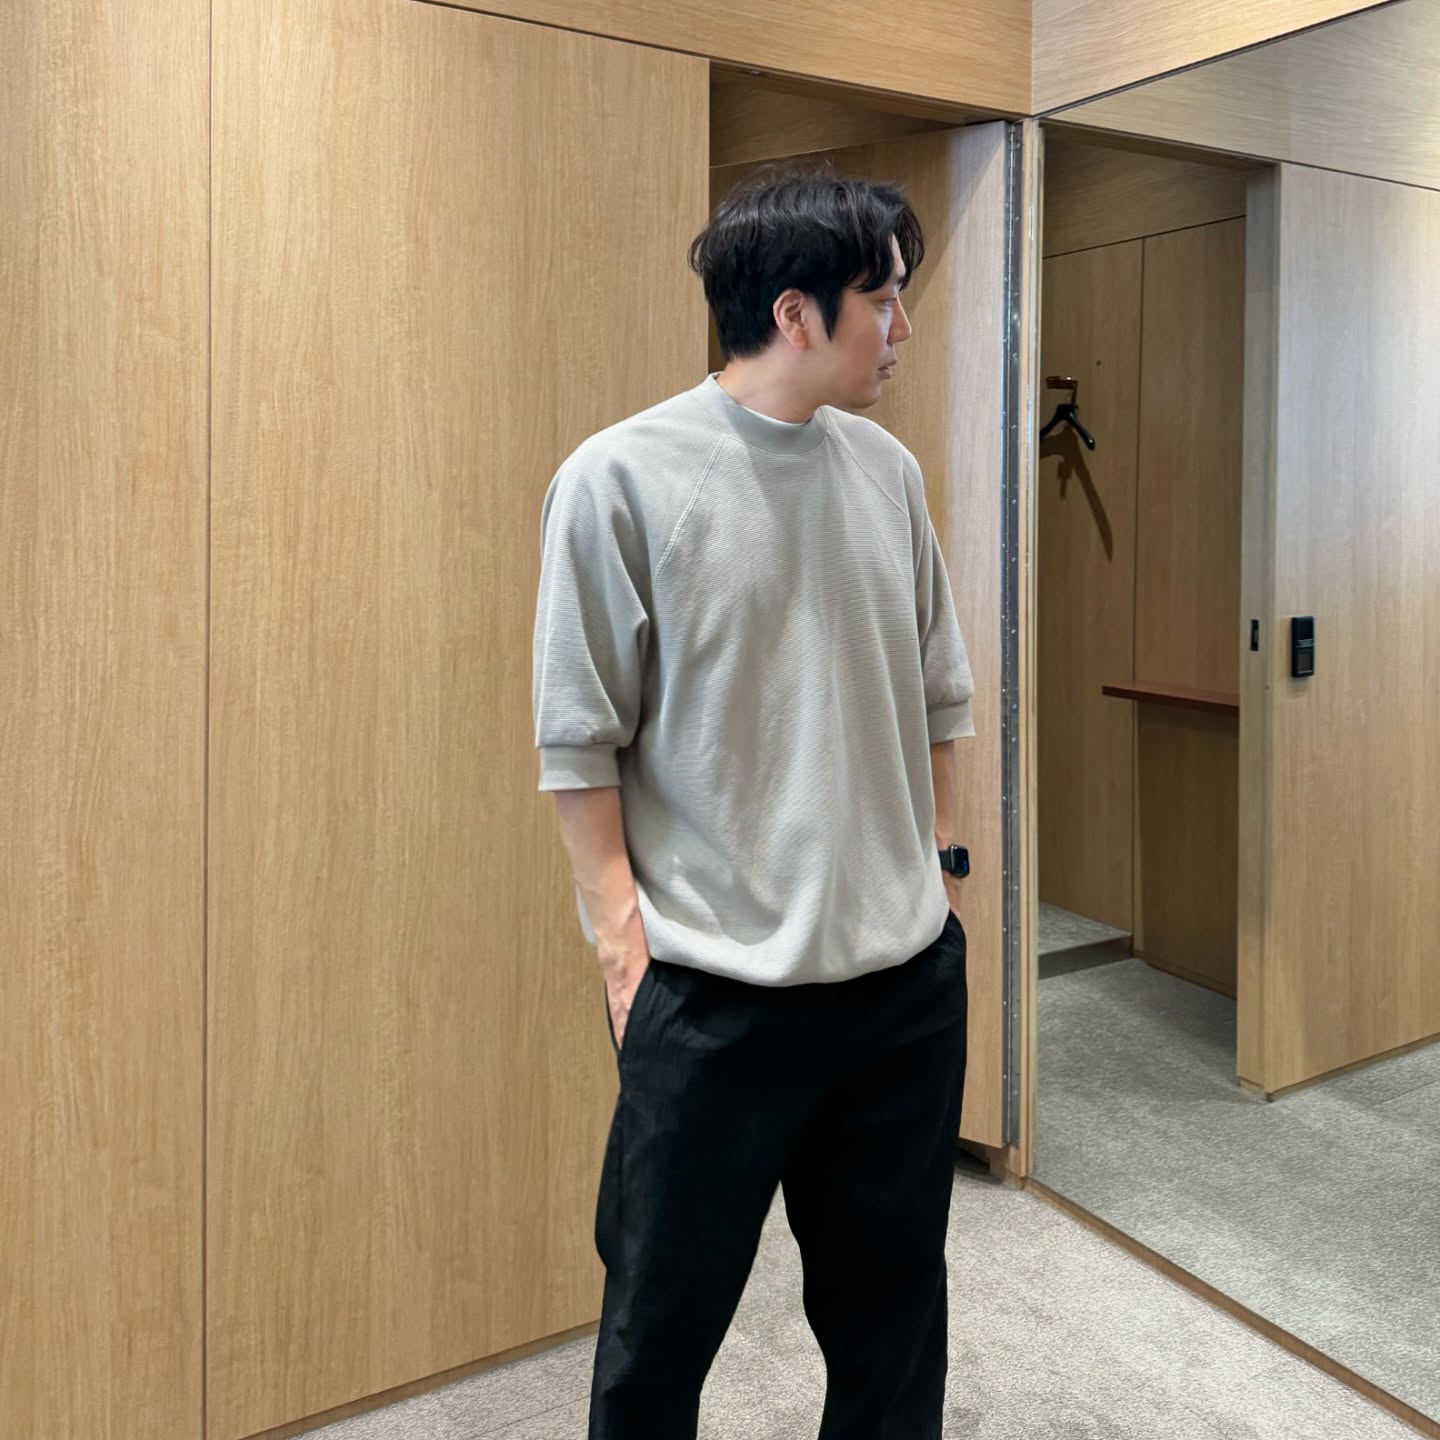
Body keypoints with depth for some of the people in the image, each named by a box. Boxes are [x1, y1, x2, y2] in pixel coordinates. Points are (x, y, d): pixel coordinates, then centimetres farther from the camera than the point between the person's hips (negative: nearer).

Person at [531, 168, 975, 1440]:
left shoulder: (888, 471, 6)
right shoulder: (622, 478, -10)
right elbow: (580, 738, -8)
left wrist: (939, 868, 11)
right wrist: (624, 940, -10)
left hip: (910, 972, 5)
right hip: (715, 990, -5)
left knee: (894, 1304, 19)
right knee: (663, 1322, 11)